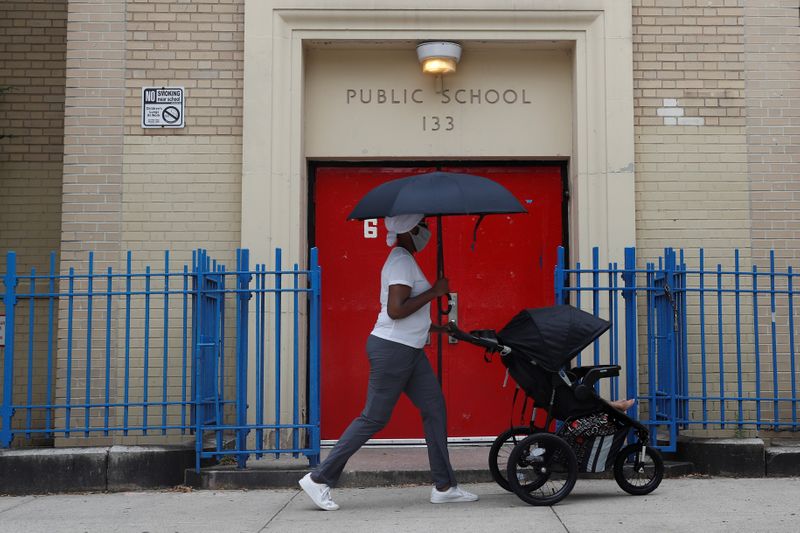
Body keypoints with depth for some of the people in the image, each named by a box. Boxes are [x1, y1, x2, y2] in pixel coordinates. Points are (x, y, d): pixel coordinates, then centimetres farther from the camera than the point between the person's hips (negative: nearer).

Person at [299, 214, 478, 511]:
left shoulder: (402, 259, 16)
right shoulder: (401, 261, -16)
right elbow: (396, 310, -26)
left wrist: (429, 326, 28)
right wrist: (434, 291, -18)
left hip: (409, 350, 10)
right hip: (393, 349, -10)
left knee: (434, 409, 9)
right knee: (374, 418, -4)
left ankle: (444, 487, 15)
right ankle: (319, 479, 5)